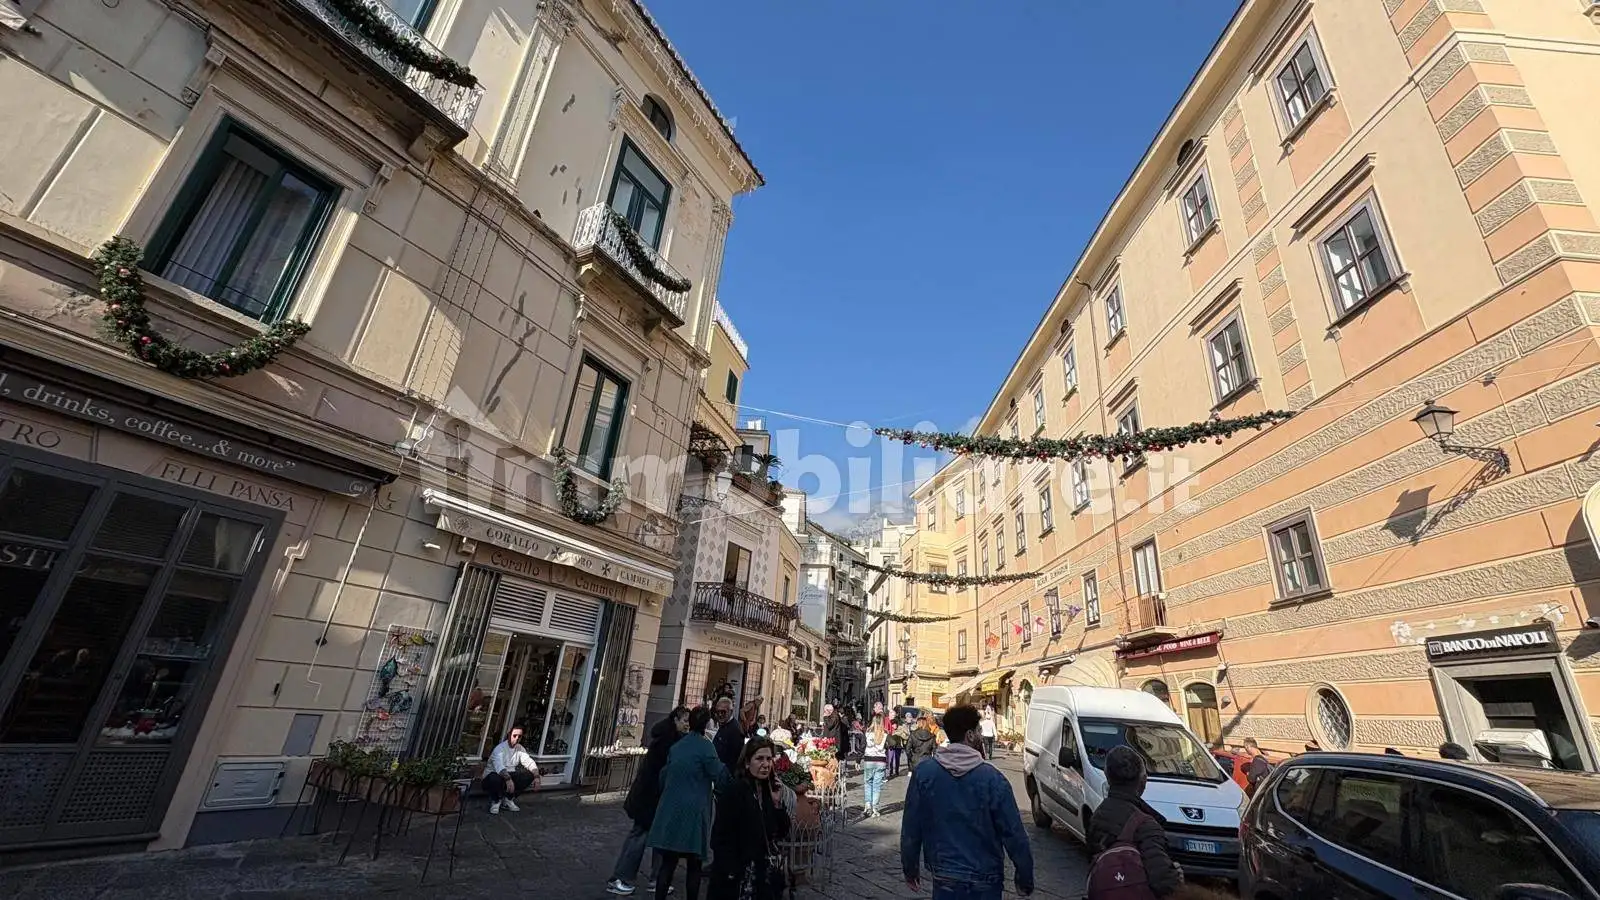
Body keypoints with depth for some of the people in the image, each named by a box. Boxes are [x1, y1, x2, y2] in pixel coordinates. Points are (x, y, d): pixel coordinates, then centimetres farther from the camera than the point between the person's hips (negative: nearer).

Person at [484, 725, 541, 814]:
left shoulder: (520, 748, 0)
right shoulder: (500, 748, -20)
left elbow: (530, 762, -8)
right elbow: (499, 766, -38)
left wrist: (537, 777, -26)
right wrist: (508, 779, -54)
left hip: (509, 776, 6)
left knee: (529, 775, -15)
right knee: (495, 778, -39)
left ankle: (508, 799, 3)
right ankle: (495, 800, -6)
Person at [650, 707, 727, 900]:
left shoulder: (676, 746, 9)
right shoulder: (705, 746, -12)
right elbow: (721, 776, -15)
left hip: (670, 810, 6)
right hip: (693, 812, -6)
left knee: (668, 862, 12)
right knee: (694, 865, 9)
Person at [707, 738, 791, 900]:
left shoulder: (771, 790, 3)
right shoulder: (733, 789, -18)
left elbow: (782, 832, 5)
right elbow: (721, 837, -19)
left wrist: (778, 803, -9)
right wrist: (731, 873, -22)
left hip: (765, 873, 6)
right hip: (737, 876, -6)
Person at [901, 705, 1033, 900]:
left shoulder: (923, 774, -10)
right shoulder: (992, 778, -16)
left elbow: (910, 829, -3)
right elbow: (1014, 835, -10)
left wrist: (910, 870, 11)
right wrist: (1025, 879, 5)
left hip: (944, 880, 1)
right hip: (984, 883, -1)